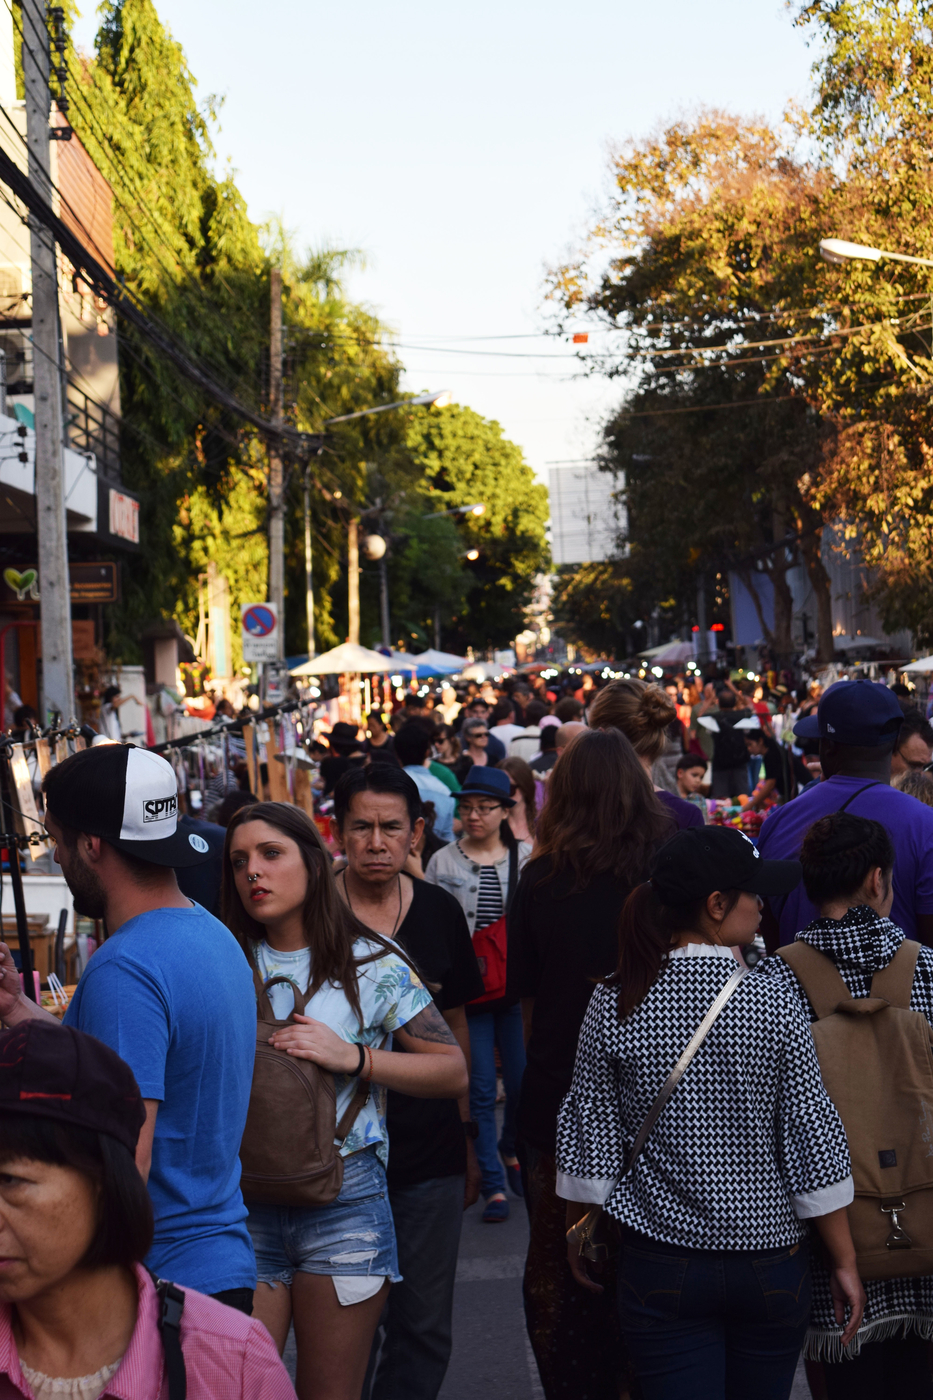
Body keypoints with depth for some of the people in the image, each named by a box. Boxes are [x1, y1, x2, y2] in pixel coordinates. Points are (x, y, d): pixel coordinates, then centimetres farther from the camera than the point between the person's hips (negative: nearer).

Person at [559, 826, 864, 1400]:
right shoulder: (776, 1006, -11)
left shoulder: (613, 1005, -7)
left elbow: (590, 1135, 0)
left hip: (661, 1268, 0)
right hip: (772, 1265, 0)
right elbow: (815, 1142, -8)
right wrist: (845, 1262, 1)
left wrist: (580, 1229, 15)